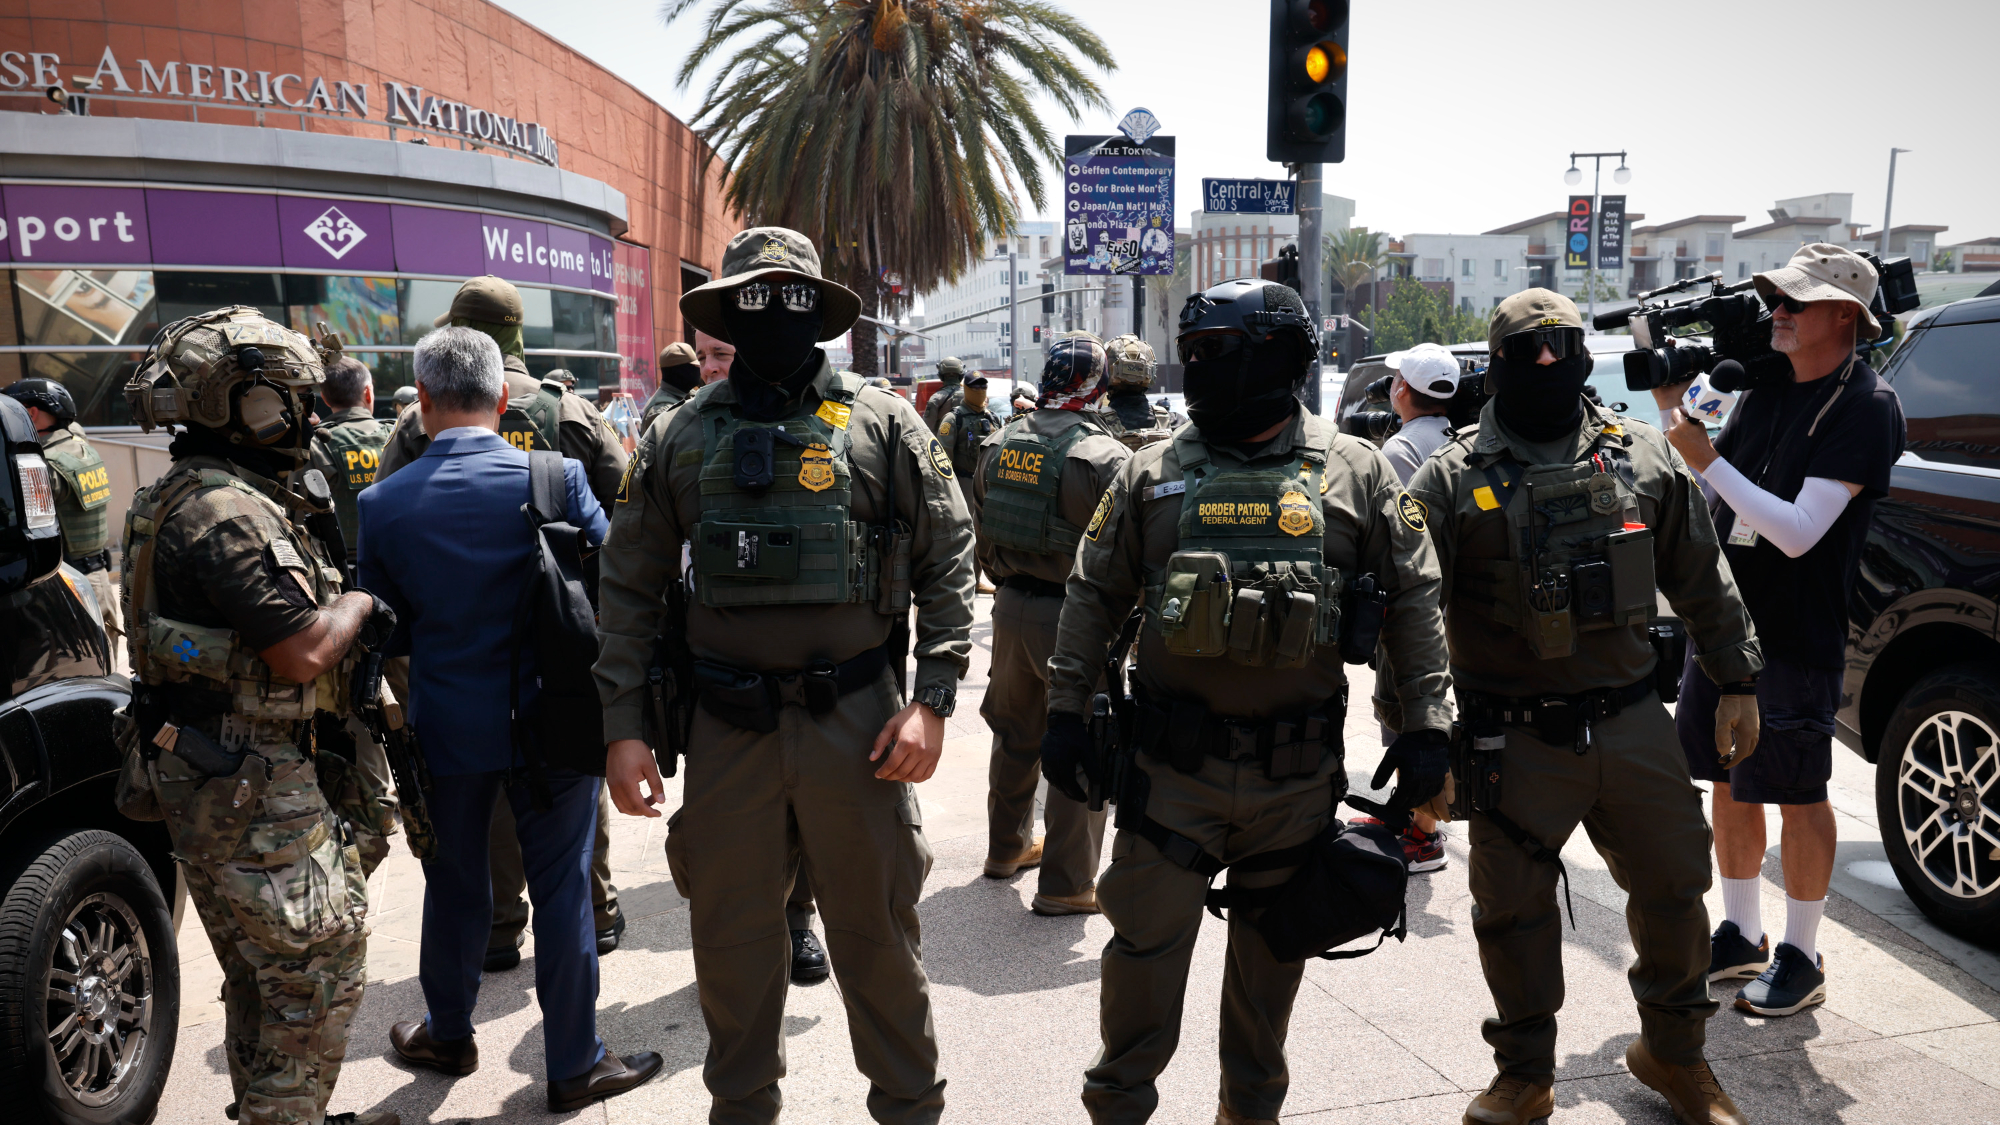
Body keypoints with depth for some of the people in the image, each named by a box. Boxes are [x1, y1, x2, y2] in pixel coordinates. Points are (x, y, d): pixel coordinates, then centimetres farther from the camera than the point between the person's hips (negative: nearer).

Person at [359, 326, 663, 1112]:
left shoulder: (382, 504, -8)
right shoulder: (556, 479, -13)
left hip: (447, 725, 2)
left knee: (454, 886, 19)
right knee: (562, 889, 9)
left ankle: (448, 1036, 40)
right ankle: (574, 1064, 21)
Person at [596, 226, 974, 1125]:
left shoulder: (883, 426, 2)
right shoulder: (681, 439, 6)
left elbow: (946, 561, 1)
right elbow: (630, 588, 7)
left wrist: (932, 699, -7)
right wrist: (623, 727, 1)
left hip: (856, 720, -1)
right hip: (727, 728, 2)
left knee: (876, 930, 10)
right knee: (731, 934, 14)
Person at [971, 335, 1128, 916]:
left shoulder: (998, 447, 3)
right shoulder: (1106, 457, -17)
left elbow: (980, 531, 13)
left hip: (1011, 607, 7)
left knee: (1016, 734, 23)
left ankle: (1007, 846, 39)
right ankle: (1066, 883, 8)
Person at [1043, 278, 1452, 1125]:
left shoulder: (1355, 473, 1)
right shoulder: (1152, 474, 3)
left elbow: (1415, 596, 4)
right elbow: (1094, 594, 7)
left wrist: (1426, 722, -1)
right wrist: (1066, 710, 3)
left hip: (1298, 770, 0)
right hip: (1173, 765, 0)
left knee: (1272, 951, 14)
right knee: (1147, 939, 4)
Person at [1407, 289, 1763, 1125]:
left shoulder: (1643, 458, 7)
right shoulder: (1453, 478, -4)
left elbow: (1703, 581, 14)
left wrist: (1738, 682, 15)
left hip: (1633, 726, 3)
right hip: (1515, 742, -3)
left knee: (1675, 888, 13)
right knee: (1513, 910, 7)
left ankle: (1673, 1053, 38)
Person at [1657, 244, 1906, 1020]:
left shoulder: (1864, 407, -15)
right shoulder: (1766, 387, 8)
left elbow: (1799, 532, -23)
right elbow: (1704, 496, 9)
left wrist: (1707, 460, -25)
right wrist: (1673, 406, -2)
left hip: (1796, 642, -7)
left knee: (1798, 797, 3)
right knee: (1729, 783, 14)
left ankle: (1800, 959, 18)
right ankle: (1740, 938, 29)